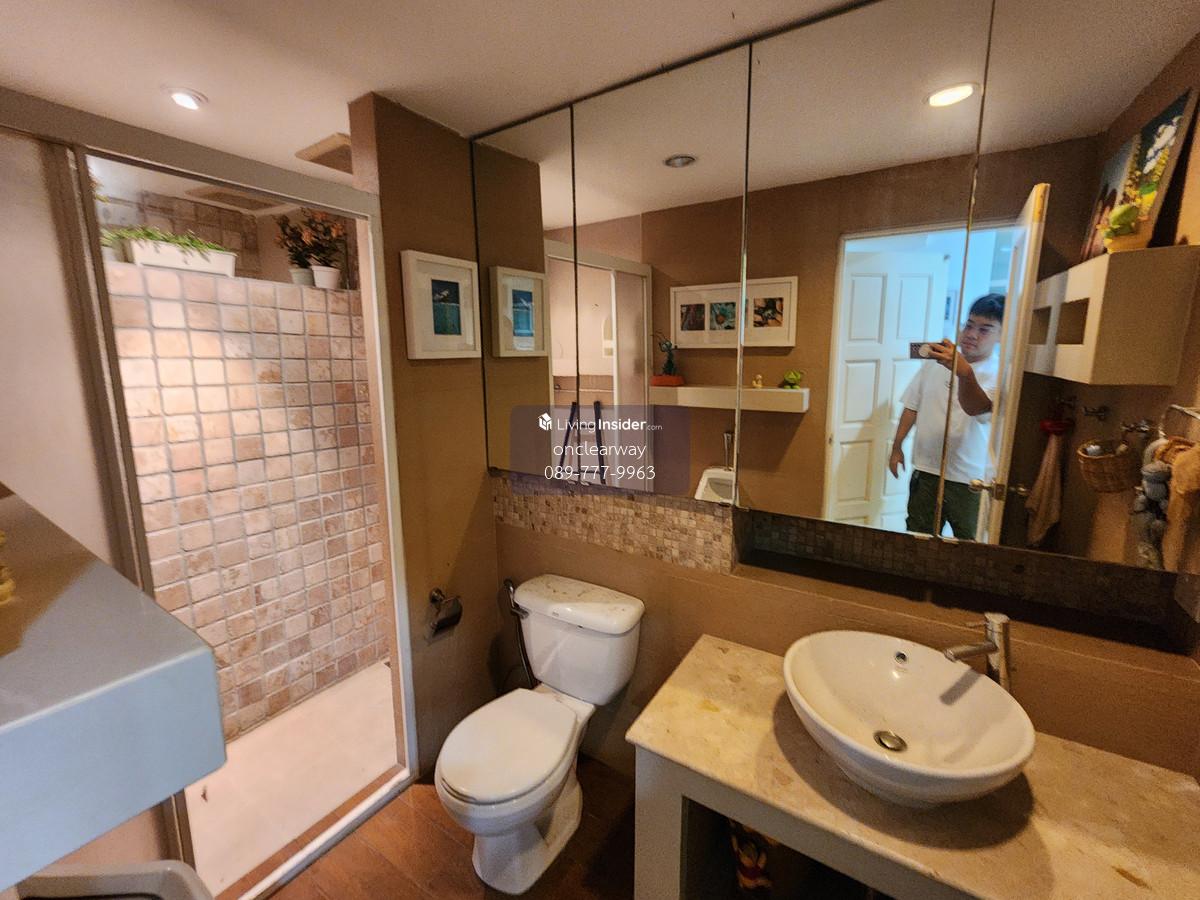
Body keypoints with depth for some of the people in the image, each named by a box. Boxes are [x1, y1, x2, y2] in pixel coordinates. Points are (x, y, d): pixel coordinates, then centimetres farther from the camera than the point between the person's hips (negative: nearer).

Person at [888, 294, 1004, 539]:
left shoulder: (998, 374, -10)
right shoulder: (937, 361, 4)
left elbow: (975, 407, -30)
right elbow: (913, 406, 10)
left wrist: (964, 371, -48)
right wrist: (897, 447, 7)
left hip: (969, 480, -3)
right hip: (926, 472, 3)